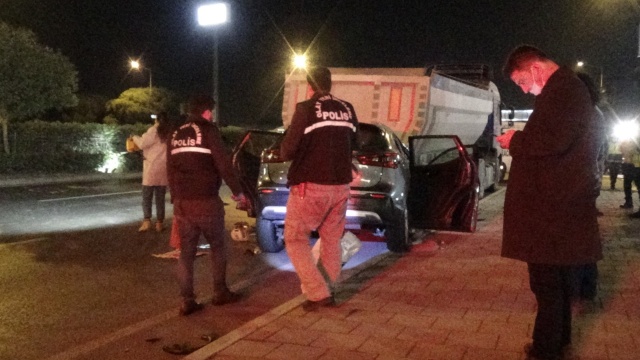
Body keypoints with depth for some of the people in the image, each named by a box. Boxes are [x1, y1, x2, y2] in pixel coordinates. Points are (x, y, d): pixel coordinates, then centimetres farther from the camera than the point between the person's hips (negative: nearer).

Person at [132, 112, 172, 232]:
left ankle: (147, 221, -8)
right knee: (160, 198, 8)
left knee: (147, 197, 3)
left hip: (152, 169, -4)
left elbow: (142, 144, -12)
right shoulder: (169, 133, 8)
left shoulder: (154, 130, -6)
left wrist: (135, 137, 5)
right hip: (163, 170, 4)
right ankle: (159, 223, 8)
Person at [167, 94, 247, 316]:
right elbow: (223, 164, -12)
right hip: (206, 200, -5)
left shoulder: (176, 136, 14)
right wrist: (237, 191, -2)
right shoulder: (208, 131, -6)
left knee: (186, 252, 8)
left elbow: (170, 171, 17)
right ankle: (220, 293, 19)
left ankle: (187, 301, 7)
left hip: (182, 202, 5)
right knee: (217, 246, 12)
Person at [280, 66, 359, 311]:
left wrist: (284, 150, 9)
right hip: (340, 186, 6)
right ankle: (327, 290, 22)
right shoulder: (347, 110, 6)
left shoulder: (306, 109, -12)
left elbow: (287, 150, -12)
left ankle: (318, 294, -1)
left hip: (311, 186, -5)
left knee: (295, 239, 7)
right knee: (331, 240, 17)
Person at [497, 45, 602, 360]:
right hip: (562, 200, 11)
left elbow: (555, 139, -28)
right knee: (559, 276, 18)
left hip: (553, 205, -11)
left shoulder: (562, 88, -15)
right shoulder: (567, 88, 18)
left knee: (546, 280, -5)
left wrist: (516, 141, -13)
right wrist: (521, 142, 10)